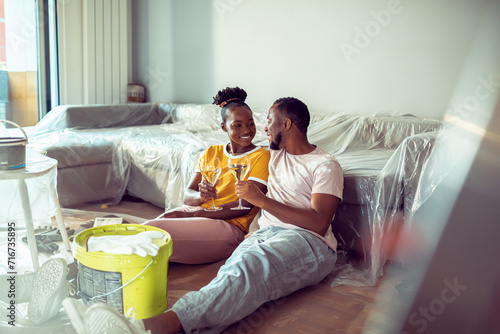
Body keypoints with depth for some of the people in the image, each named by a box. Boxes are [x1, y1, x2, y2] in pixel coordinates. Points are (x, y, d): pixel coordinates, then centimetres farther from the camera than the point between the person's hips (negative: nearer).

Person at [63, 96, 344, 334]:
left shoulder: (325, 165, 6)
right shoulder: (275, 155, 29)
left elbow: (319, 223, -9)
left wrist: (260, 199, -9)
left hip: (306, 242, -5)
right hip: (263, 234, 6)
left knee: (250, 266, -39)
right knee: (237, 274, -33)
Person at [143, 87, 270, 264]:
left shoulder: (261, 156, 0)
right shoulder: (211, 152, 18)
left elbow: (244, 206, -11)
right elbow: (188, 194, 10)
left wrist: (191, 214, -15)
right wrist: (201, 196, -17)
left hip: (229, 225, -5)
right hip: (192, 212, 5)